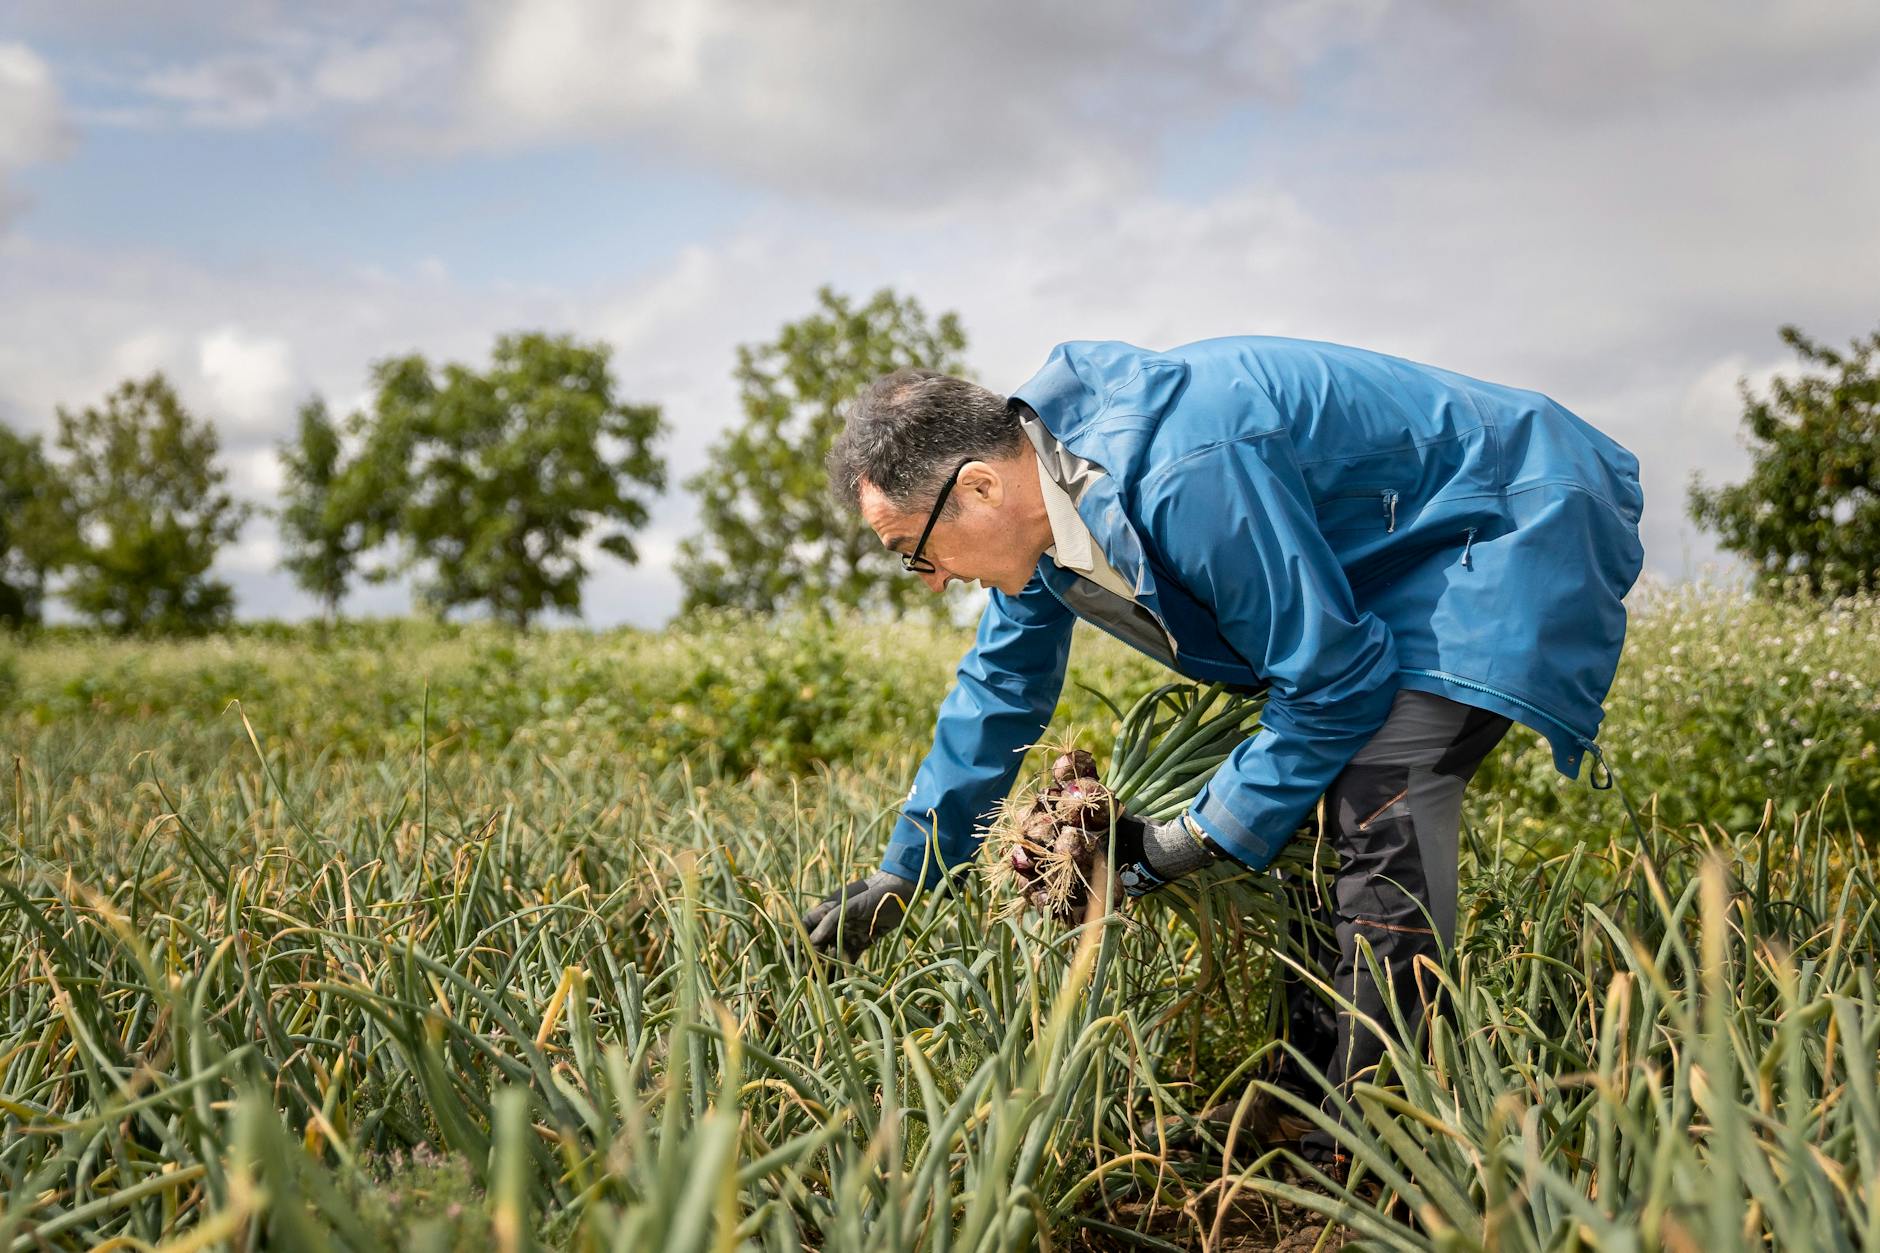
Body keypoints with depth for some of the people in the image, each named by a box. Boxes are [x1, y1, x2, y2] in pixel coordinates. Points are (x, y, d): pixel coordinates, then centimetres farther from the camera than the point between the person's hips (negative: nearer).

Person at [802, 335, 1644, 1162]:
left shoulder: (1189, 477, -35)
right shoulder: (1040, 486, -5)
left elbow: (1334, 680, -26)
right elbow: (1003, 685, 10)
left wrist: (1203, 839, -17)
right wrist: (901, 876, 13)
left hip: (1514, 527, -9)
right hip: (1400, 551, 9)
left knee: (1378, 796, -24)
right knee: (1310, 798, 4)